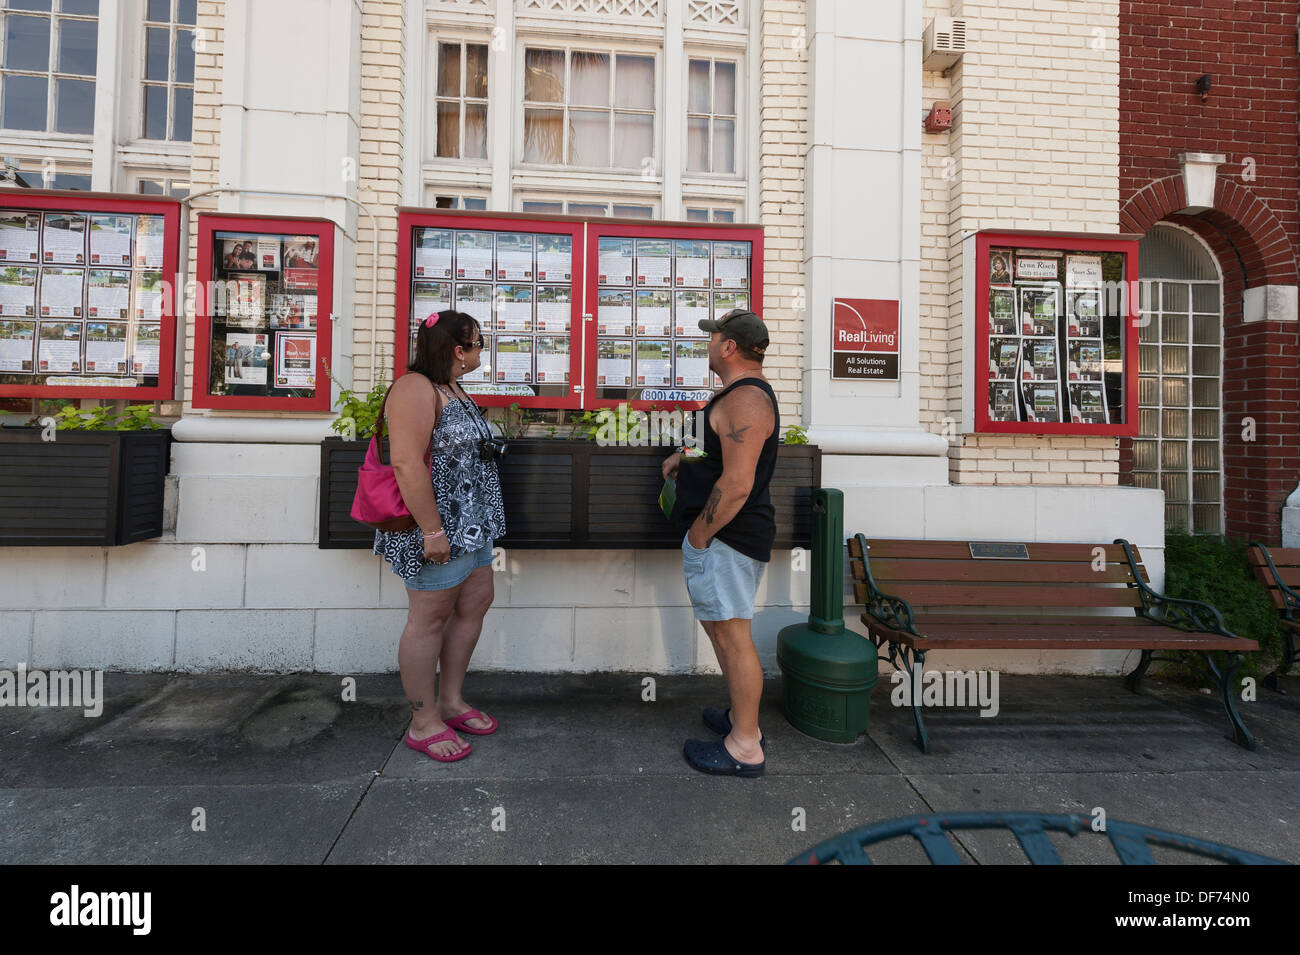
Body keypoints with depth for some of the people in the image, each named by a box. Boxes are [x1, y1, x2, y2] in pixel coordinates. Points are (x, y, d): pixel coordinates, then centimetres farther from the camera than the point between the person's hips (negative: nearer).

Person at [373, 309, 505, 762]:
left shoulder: (454, 390, 16)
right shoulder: (415, 389, -16)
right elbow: (407, 463, -25)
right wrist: (432, 530, -26)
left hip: (472, 525, 10)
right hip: (437, 527, -10)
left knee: (474, 604, 15)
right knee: (429, 618, 2)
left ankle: (451, 700, 31)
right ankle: (424, 721, 19)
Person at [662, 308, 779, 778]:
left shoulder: (745, 399, -19)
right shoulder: (743, 392, 16)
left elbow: (737, 485, -26)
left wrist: (696, 537, -17)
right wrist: (686, 454, 18)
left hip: (726, 536, -11)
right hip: (726, 534, 11)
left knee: (732, 635, -1)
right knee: (720, 628, 20)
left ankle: (745, 747, 15)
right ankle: (742, 718, 36)